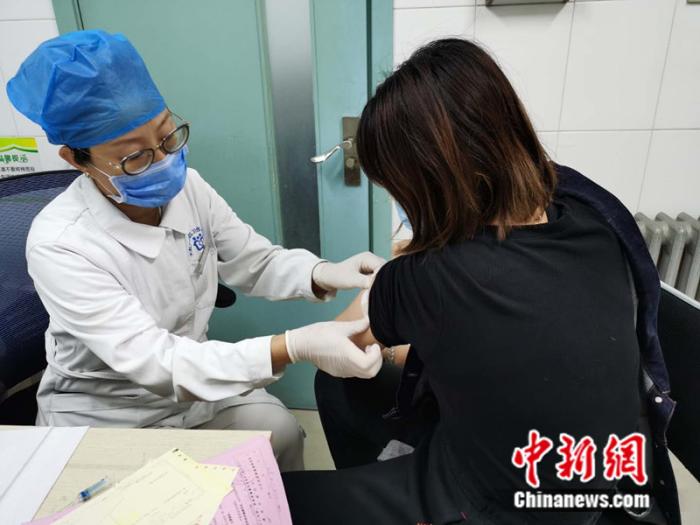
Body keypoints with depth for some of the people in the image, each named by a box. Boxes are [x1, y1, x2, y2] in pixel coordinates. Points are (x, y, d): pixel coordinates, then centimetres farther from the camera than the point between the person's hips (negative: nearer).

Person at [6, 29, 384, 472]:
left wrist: (323, 273, -27)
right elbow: (151, 360, -34)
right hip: (103, 414, -3)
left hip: (194, 379, 4)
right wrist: (295, 347, -45)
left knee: (281, 433, -10)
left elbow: (257, 262, -4)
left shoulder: (187, 186, -12)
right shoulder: (58, 245, -28)